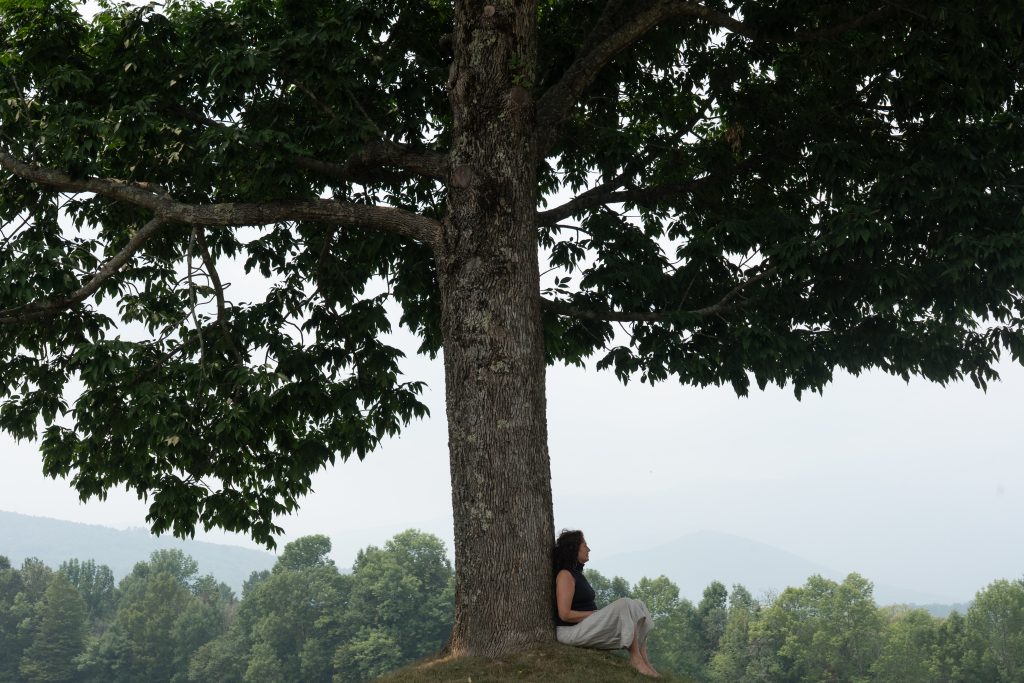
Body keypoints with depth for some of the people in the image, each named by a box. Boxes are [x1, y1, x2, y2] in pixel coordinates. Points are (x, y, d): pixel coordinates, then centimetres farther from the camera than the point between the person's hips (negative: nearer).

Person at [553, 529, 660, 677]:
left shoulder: (577, 573, 19)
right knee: (625, 604, -23)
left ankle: (643, 659, -13)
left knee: (637, 606, -1)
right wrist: (598, 614, -14)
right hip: (571, 631, -10)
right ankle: (636, 658, -20)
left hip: (586, 626, 10)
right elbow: (565, 614, -19)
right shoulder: (565, 575, -11)